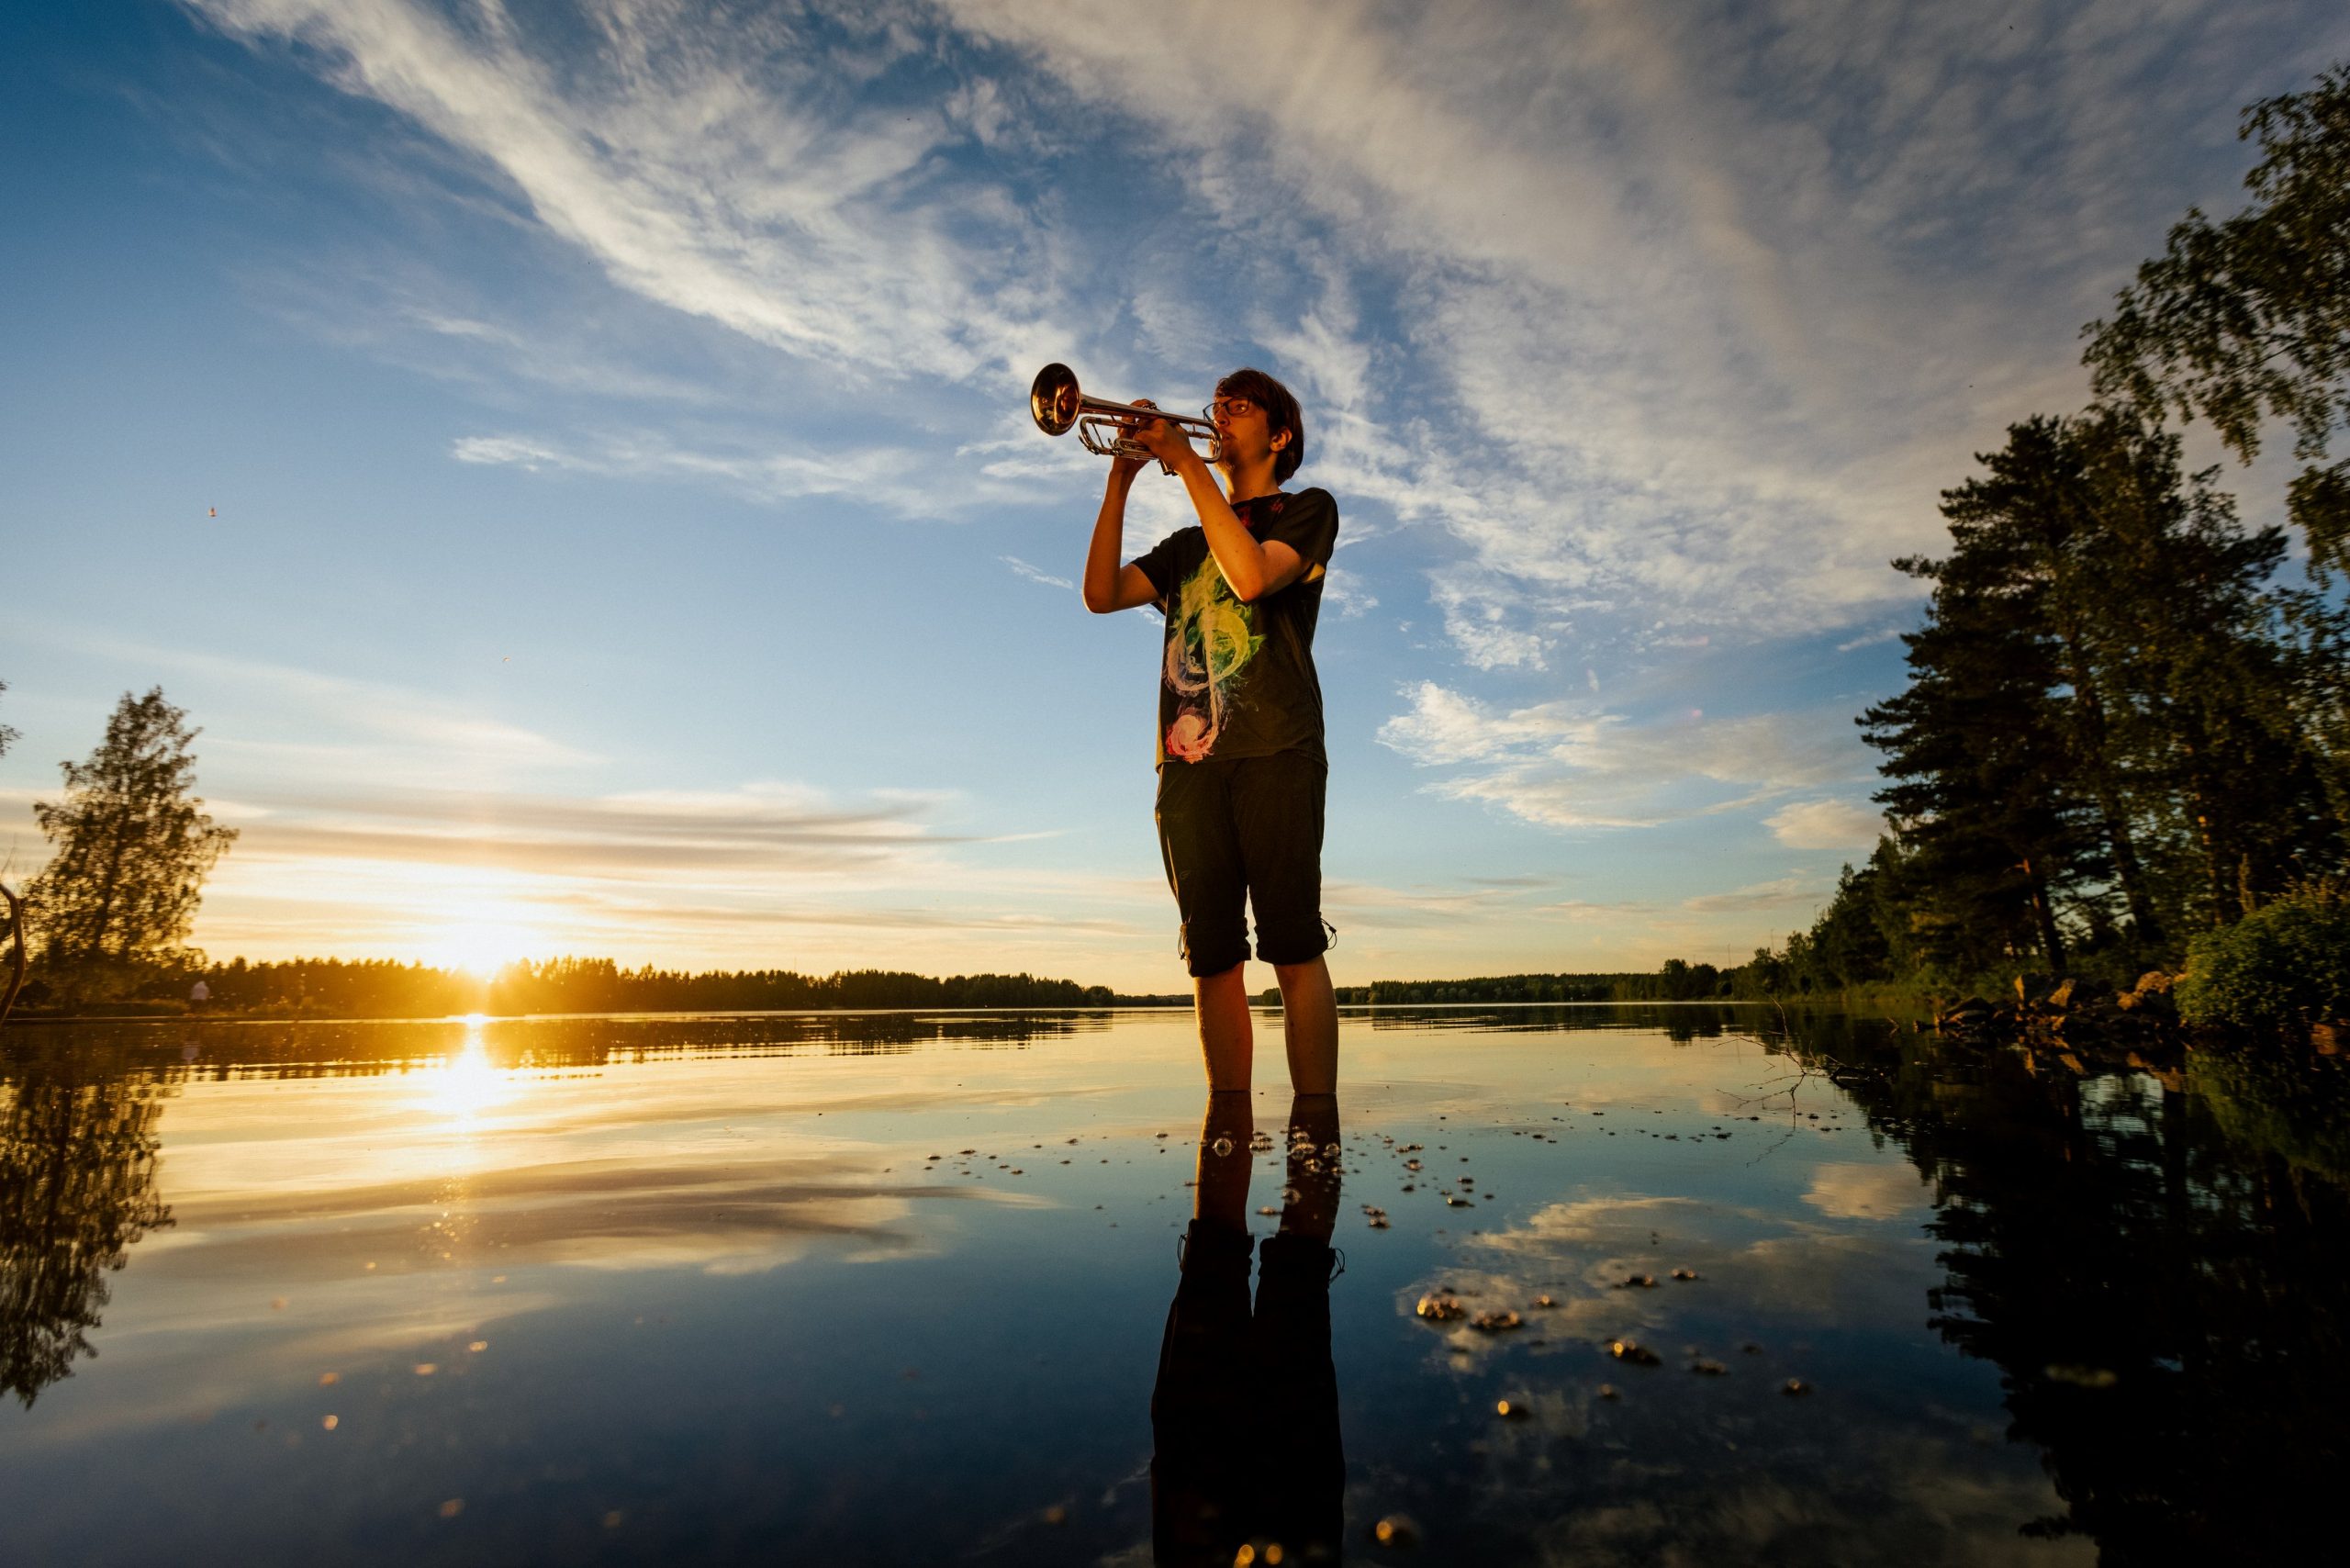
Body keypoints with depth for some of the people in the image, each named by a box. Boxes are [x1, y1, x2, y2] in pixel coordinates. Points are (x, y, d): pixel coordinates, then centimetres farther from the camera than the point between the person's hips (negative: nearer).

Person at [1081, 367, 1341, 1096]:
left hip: (1275, 749, -4)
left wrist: (1185, 461, -5)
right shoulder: (1187, 546, 28)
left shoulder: (1308, 509, 14)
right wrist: (1122, 478, 5)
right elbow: (1102, 594, 11)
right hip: (1190, 758, 5)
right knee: (1212, 953, 0)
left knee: (1293, 945, -11)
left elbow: (1252, 575, -9)